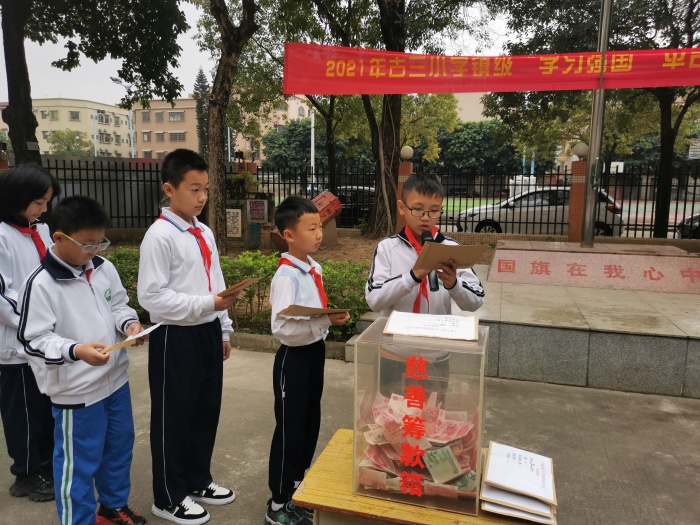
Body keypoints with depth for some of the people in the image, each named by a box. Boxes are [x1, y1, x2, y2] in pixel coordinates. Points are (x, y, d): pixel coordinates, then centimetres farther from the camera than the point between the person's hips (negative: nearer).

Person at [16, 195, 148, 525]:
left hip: (116, 378, 7)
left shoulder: (104, 268, 0)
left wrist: (129, 324, -10)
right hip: (75, 390, -7)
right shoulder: (40, 284, -18)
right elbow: (34, 340, -17)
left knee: (119, 446, 22)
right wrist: (75, 350, -32)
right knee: (79, 461, 8)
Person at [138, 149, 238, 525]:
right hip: (175, 338, -7)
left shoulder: (205, 234, 9)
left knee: (206, 412, 18)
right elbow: (151, 296, -19)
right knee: (174, 418, 8)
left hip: (207, 334, 8)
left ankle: (198, 481, 39)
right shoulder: (159, 235, -14)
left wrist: (223, 329, 15)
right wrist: (206, 305, -25)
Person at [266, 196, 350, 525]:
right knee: (290, 428, 5)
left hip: (315, 353, 9)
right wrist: (325, 321, -33)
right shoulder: (286, 277, -22)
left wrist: (331, 318, 1)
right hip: (294, 358, -8)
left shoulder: (314, 269, 5)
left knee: (310, 423, 20)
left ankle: (298, 485, 41)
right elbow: (282, 328, -29)